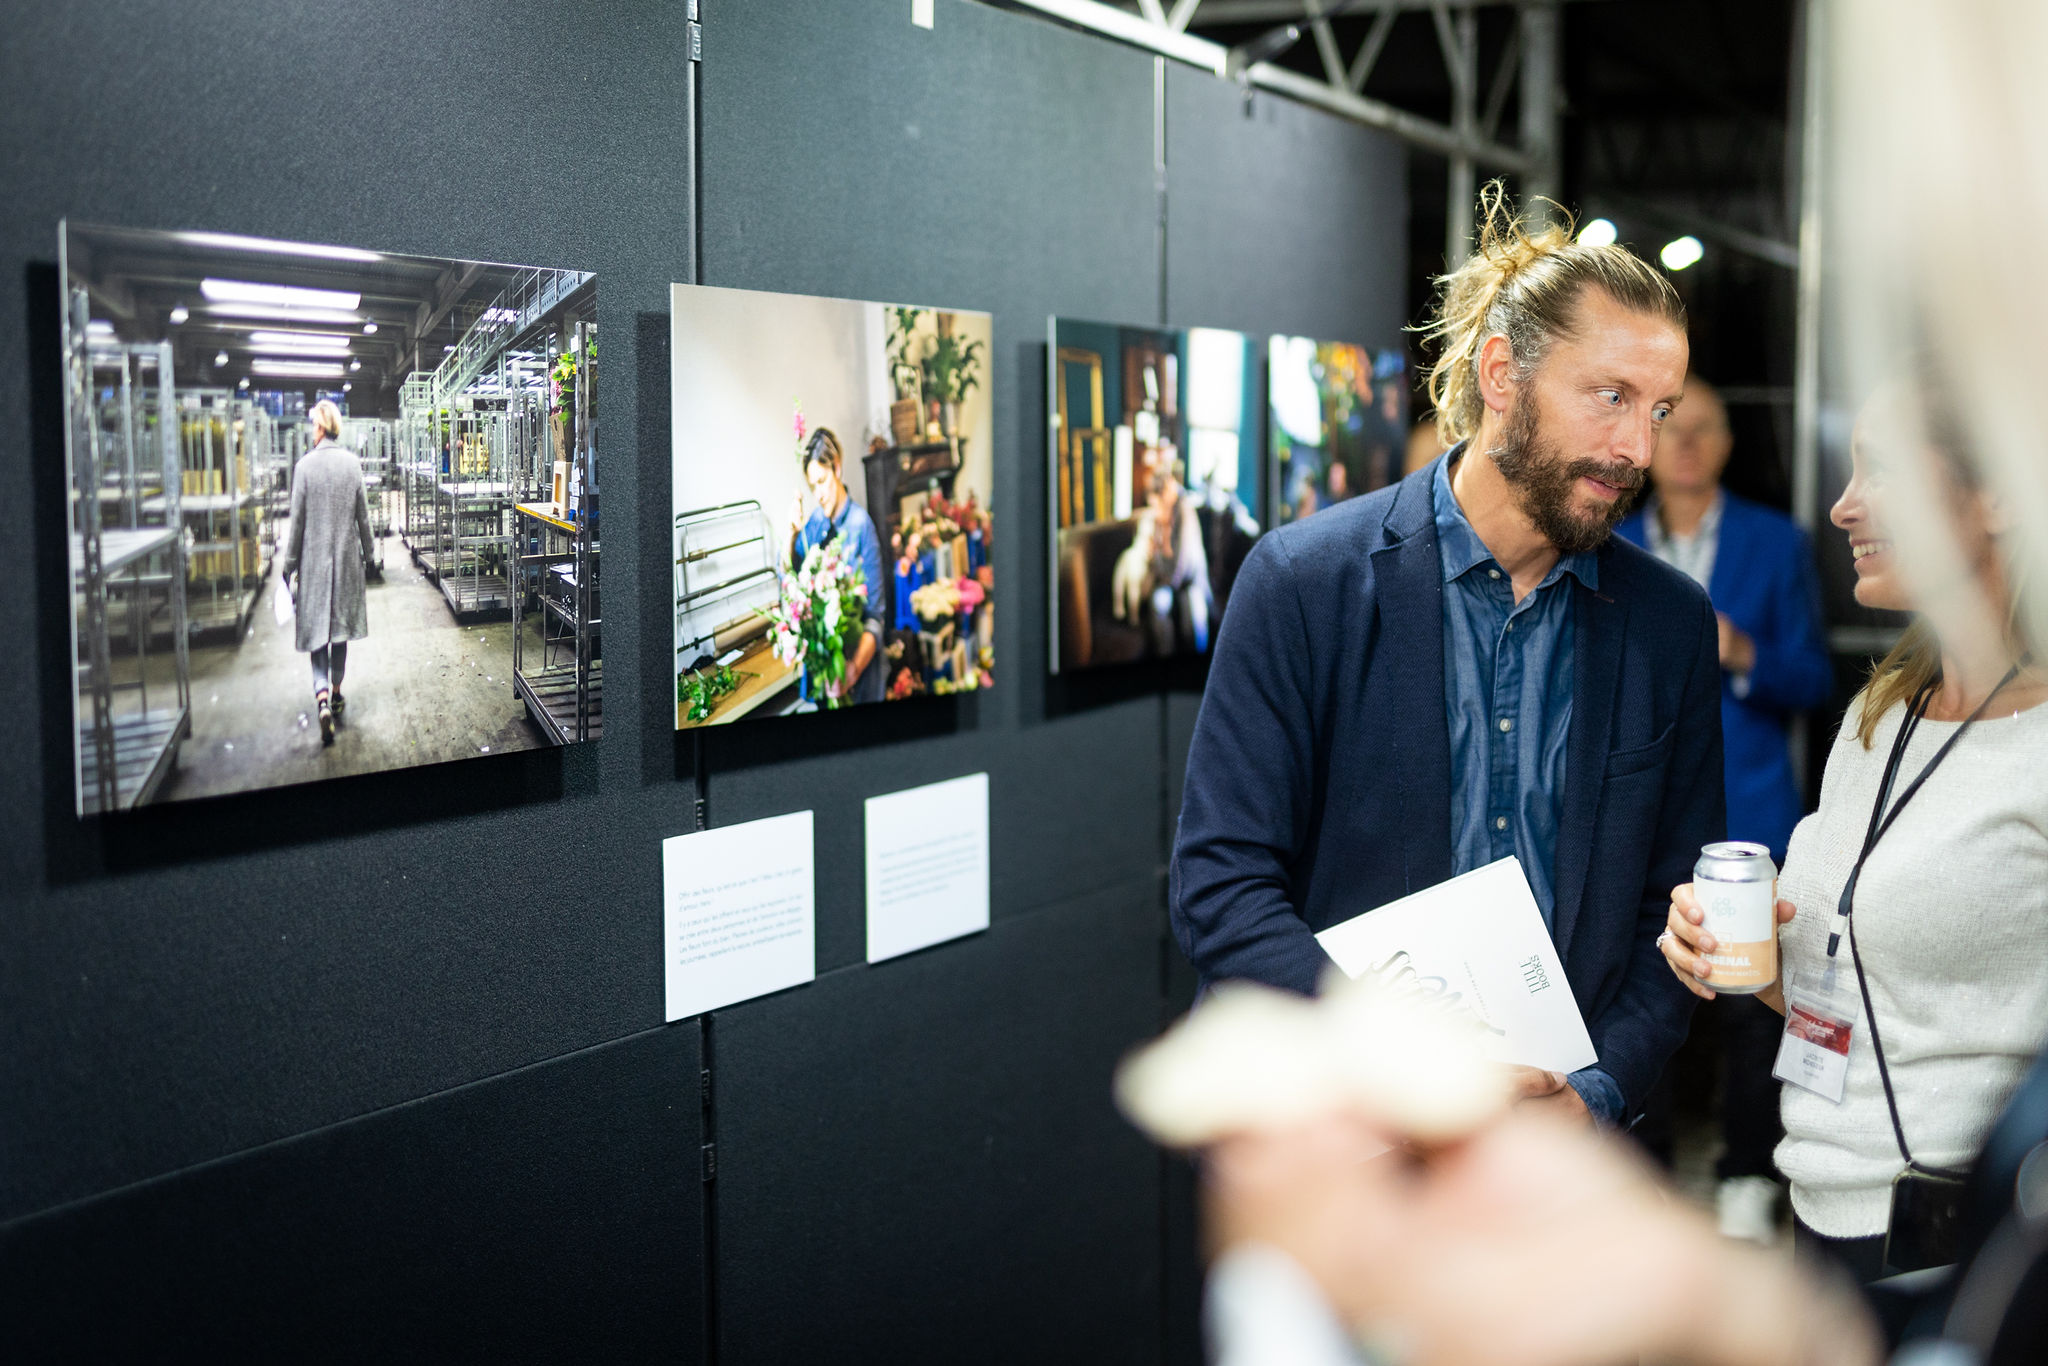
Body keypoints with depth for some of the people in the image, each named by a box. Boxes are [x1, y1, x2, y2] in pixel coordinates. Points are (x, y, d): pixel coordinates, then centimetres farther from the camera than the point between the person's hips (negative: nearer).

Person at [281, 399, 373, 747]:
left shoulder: (305, 466, -10)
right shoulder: (353, 464, -3)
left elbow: (297, 520, -6)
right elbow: (363, 516, 2)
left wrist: (290, 563, 3)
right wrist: (368, 552, 15)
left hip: (314, 558, -2)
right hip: (347, 556, 2)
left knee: (316, 627, 0)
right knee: (341, 625, 15)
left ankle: (322, 696, -18)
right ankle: (336, 692, 26)